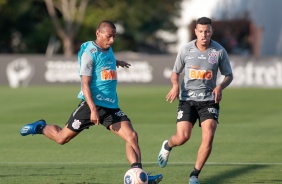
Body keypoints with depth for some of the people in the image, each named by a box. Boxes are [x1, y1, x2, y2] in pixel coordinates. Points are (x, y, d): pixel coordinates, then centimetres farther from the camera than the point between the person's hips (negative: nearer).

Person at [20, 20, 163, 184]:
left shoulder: (108, 50, 12)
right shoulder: (90, 53, -12)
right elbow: (85, 83, -17)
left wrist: (115, 62, 51)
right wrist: (93, 109, -26)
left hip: (111, 106, 7)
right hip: (92, 104, -7)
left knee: (132, 136, -12)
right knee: (62, 138, 4)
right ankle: (40, 128, 34)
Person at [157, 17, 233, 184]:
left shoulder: (219, 51, -4)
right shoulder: (186, 50, -4)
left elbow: (229, 75, 7)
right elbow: (175, 73, 9)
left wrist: (220, 87, -14)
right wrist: (175, 85, -13)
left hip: (209, 100, 0)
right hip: (187, 99, 0)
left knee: (209, 136, -17)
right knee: (182, 137, -13)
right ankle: (167, 146, 26)